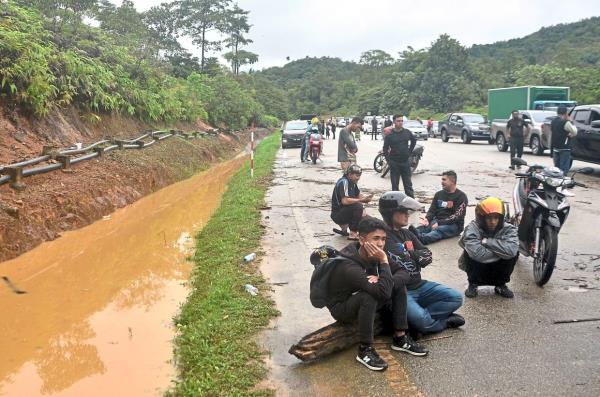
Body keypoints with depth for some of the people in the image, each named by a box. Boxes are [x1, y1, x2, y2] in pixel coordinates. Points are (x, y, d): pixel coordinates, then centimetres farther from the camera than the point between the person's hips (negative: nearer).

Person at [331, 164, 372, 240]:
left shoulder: (352, 182, 9)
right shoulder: (344, 182, -20)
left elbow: (358, 195, 16)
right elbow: (345, 201, -31)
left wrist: (366, 197, -7)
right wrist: (361, 200, -27)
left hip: (344, 211, 10)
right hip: (337, 214, -10)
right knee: (358, 207, -28)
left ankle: (344, 226, 19)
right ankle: (353, 234, -22)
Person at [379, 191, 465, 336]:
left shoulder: (407, 234, 13)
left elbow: (427, 256, 5)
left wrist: (412, 254, -12)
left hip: (419, 285, 8)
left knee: (456, 298, 0)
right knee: (421, 321, -30)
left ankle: (415, 315, -8)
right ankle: (444, 321, 3)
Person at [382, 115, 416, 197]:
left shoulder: (407, 132, 2)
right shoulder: (389, 134, -5)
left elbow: (414, 141, 19)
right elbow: (385, 148, -2)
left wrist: (409, 151, 11)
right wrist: (388, 160, -8)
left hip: (405, 161, 2)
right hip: (394, 162, -2)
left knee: (408, 184, 8)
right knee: (395, 184, 6)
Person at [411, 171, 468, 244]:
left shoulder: (461, 196, -2)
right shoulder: (439, 194, 16)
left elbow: (457, 216, -12)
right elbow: (432, 210, 12)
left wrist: (439, 223, -22)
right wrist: (427, 219, -12)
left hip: (454, 225, -5)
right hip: (437, 222, 5)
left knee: (439, 230, -37)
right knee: (423, 227, -28)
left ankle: (421, 238, -68)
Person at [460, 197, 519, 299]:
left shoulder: (508, 229, -14)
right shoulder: (472, 228, -22)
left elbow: (511, 249, -36)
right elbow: (477, 253, -40)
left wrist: (487, 241, -30)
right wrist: (501, 251, -26)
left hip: (498, 270, 2)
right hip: (479, 269, -2)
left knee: (514, 253, -23)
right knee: (470, 253, -31)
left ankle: (500, 285, 1)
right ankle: (473, 284, -2)